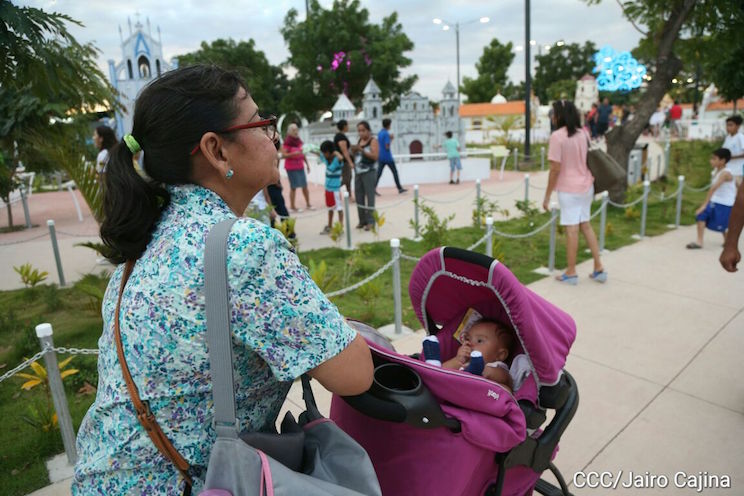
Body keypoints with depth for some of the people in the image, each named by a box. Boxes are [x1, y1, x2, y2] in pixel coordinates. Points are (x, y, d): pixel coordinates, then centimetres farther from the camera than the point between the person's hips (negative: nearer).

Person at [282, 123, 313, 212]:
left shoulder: (299, 141, 12)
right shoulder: (287, 142, -9)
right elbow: (283, 154, -14)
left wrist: (307, 164, 17)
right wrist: (293, 153, -28)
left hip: (300, 166, 6)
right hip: (291, 168, -6)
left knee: (305, 185, 7)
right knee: (294, 187, -5)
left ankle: (308, 204, 17)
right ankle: (292, 206, 4)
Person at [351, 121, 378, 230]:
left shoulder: (373, 141, -4)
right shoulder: (360, 140, 16)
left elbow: (375, 156, -16)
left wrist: (362, 150, -21)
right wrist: (354, 151, 1)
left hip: (369, 172, -7)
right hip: (358, 172, 7)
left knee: (370, 196, -7)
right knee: (359, 197, 7)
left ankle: (371, 221, -4)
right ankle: (362, 220, 15)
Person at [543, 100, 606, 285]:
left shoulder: (557, 137, -14)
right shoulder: (583, 134, 7)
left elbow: (555, 169, -16)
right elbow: (589, 161, 13)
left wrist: (547, 196, -10)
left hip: (569, 190, -7)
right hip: (586, 186, 7)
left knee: (571, 229, 0)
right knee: (585, 225, 16)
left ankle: (571, 273, 12)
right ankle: (598, 268, 20)